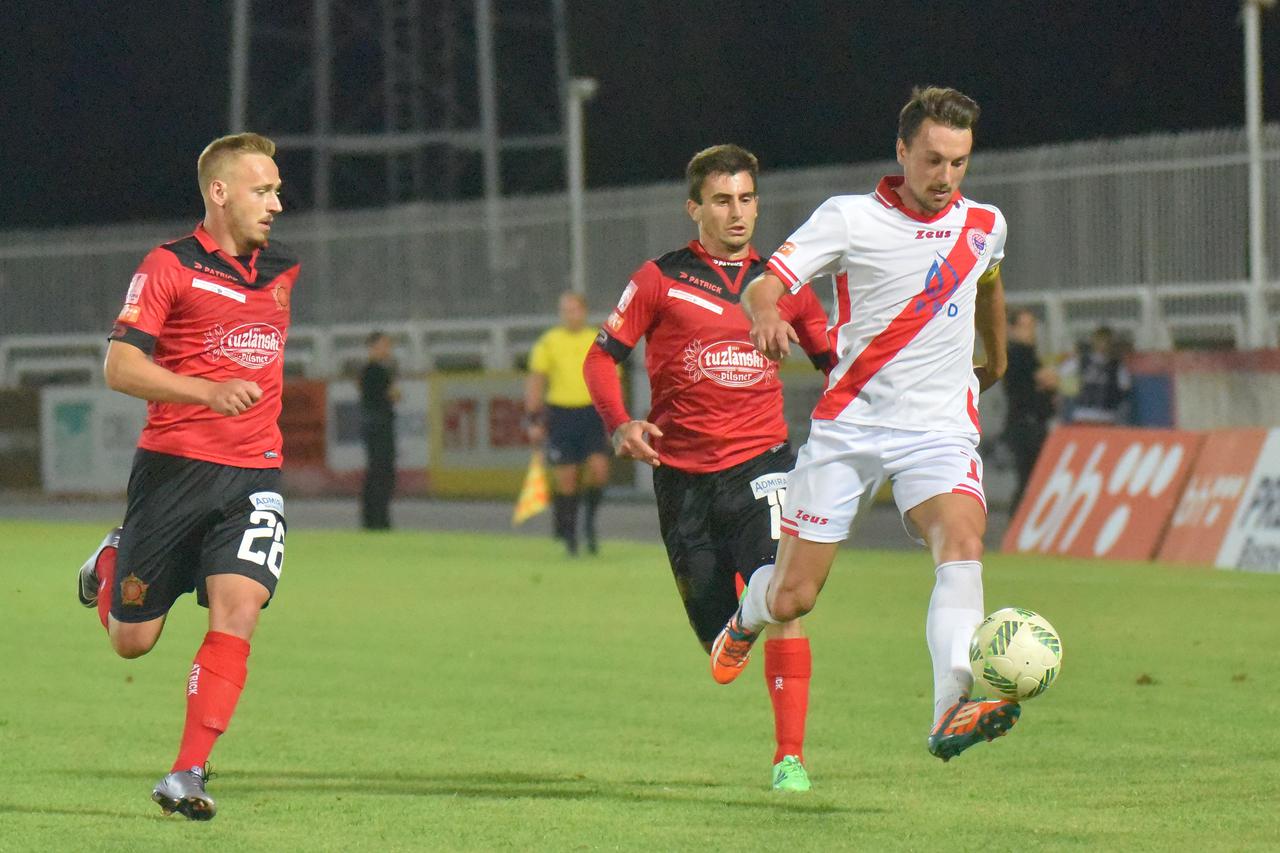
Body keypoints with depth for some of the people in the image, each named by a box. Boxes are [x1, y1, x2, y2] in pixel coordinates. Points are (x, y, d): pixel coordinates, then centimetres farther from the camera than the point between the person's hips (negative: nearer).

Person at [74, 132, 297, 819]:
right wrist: (208, 390, -26)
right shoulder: (170, 266, -6)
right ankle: (110, 562, 41)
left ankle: (188, 774, -16)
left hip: (254, 474, 4)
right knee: (131, 640, 6)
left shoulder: (284, 270, 13)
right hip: (174, 467, -3)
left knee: (237, 610, -18)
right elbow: (120, 367, -15)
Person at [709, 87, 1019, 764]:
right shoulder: (850, 218, -5)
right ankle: (748, 614, 40)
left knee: (962, 541, -29)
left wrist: (996, 358, 47)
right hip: (849, 423, -2)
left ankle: (951, 713, -45)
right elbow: (763, 285, -13)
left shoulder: (984, 225, 8)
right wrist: (766, 314, -37)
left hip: (940, 429, 2)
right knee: (792, 599, 1)